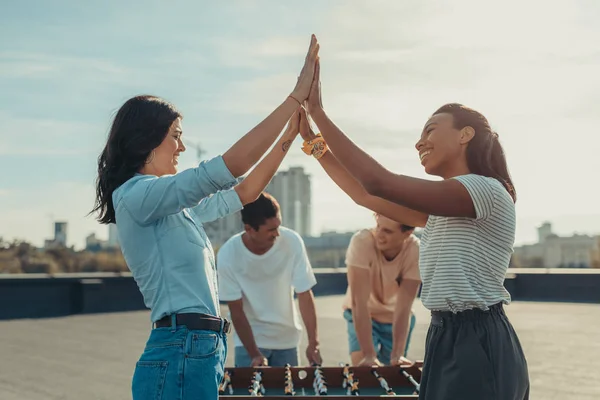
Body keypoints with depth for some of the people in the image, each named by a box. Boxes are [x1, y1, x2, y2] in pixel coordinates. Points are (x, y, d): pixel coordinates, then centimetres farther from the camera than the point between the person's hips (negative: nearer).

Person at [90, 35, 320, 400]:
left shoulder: (175, 208, 16)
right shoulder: (136, 195, -12)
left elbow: (244, 192, 24)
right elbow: (230, 166, -19)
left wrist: (288, 137, 17)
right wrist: (296, 97, -14)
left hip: (201, 352, 10)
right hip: (181, 355, -9)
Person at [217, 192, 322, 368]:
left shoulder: (292, 242, -19)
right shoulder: (228, 254, -21)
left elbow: (305, 294, -14)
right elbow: (236, 310, -14)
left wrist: (313, 343, -20)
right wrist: (254, 354, -19)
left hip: (287, 339, 1)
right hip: (249, 339, -1)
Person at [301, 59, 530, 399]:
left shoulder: (487, 191, -15)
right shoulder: (445, 210, 16)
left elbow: (379, 183, -22)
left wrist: (318, 112, -18)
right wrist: (324, 153, 8)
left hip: (477, 345, -9)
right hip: (450, 339, 9)